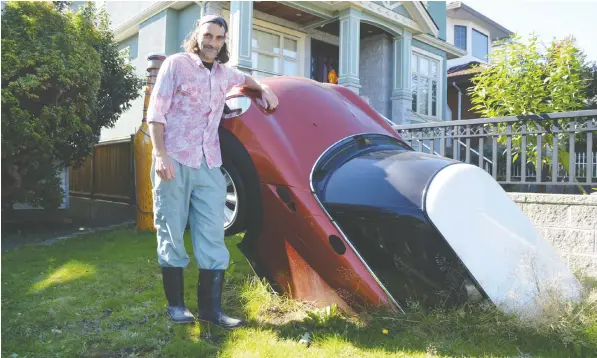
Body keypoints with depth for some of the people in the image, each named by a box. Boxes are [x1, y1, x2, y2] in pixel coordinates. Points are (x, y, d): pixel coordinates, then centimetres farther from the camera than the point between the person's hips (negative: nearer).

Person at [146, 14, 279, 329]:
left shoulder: (223, 73, 19)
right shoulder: (176, 64, 3)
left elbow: (245, 78, 43)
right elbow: (156, 112, -3)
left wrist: (264, 89, 23)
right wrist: (160, 154, -14)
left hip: (209, 164, 5)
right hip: (174, 161, -4)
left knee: (213, 235, 0)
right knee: (171, 233, 2)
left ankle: (210, 306, 7)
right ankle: (176, 304, 15)